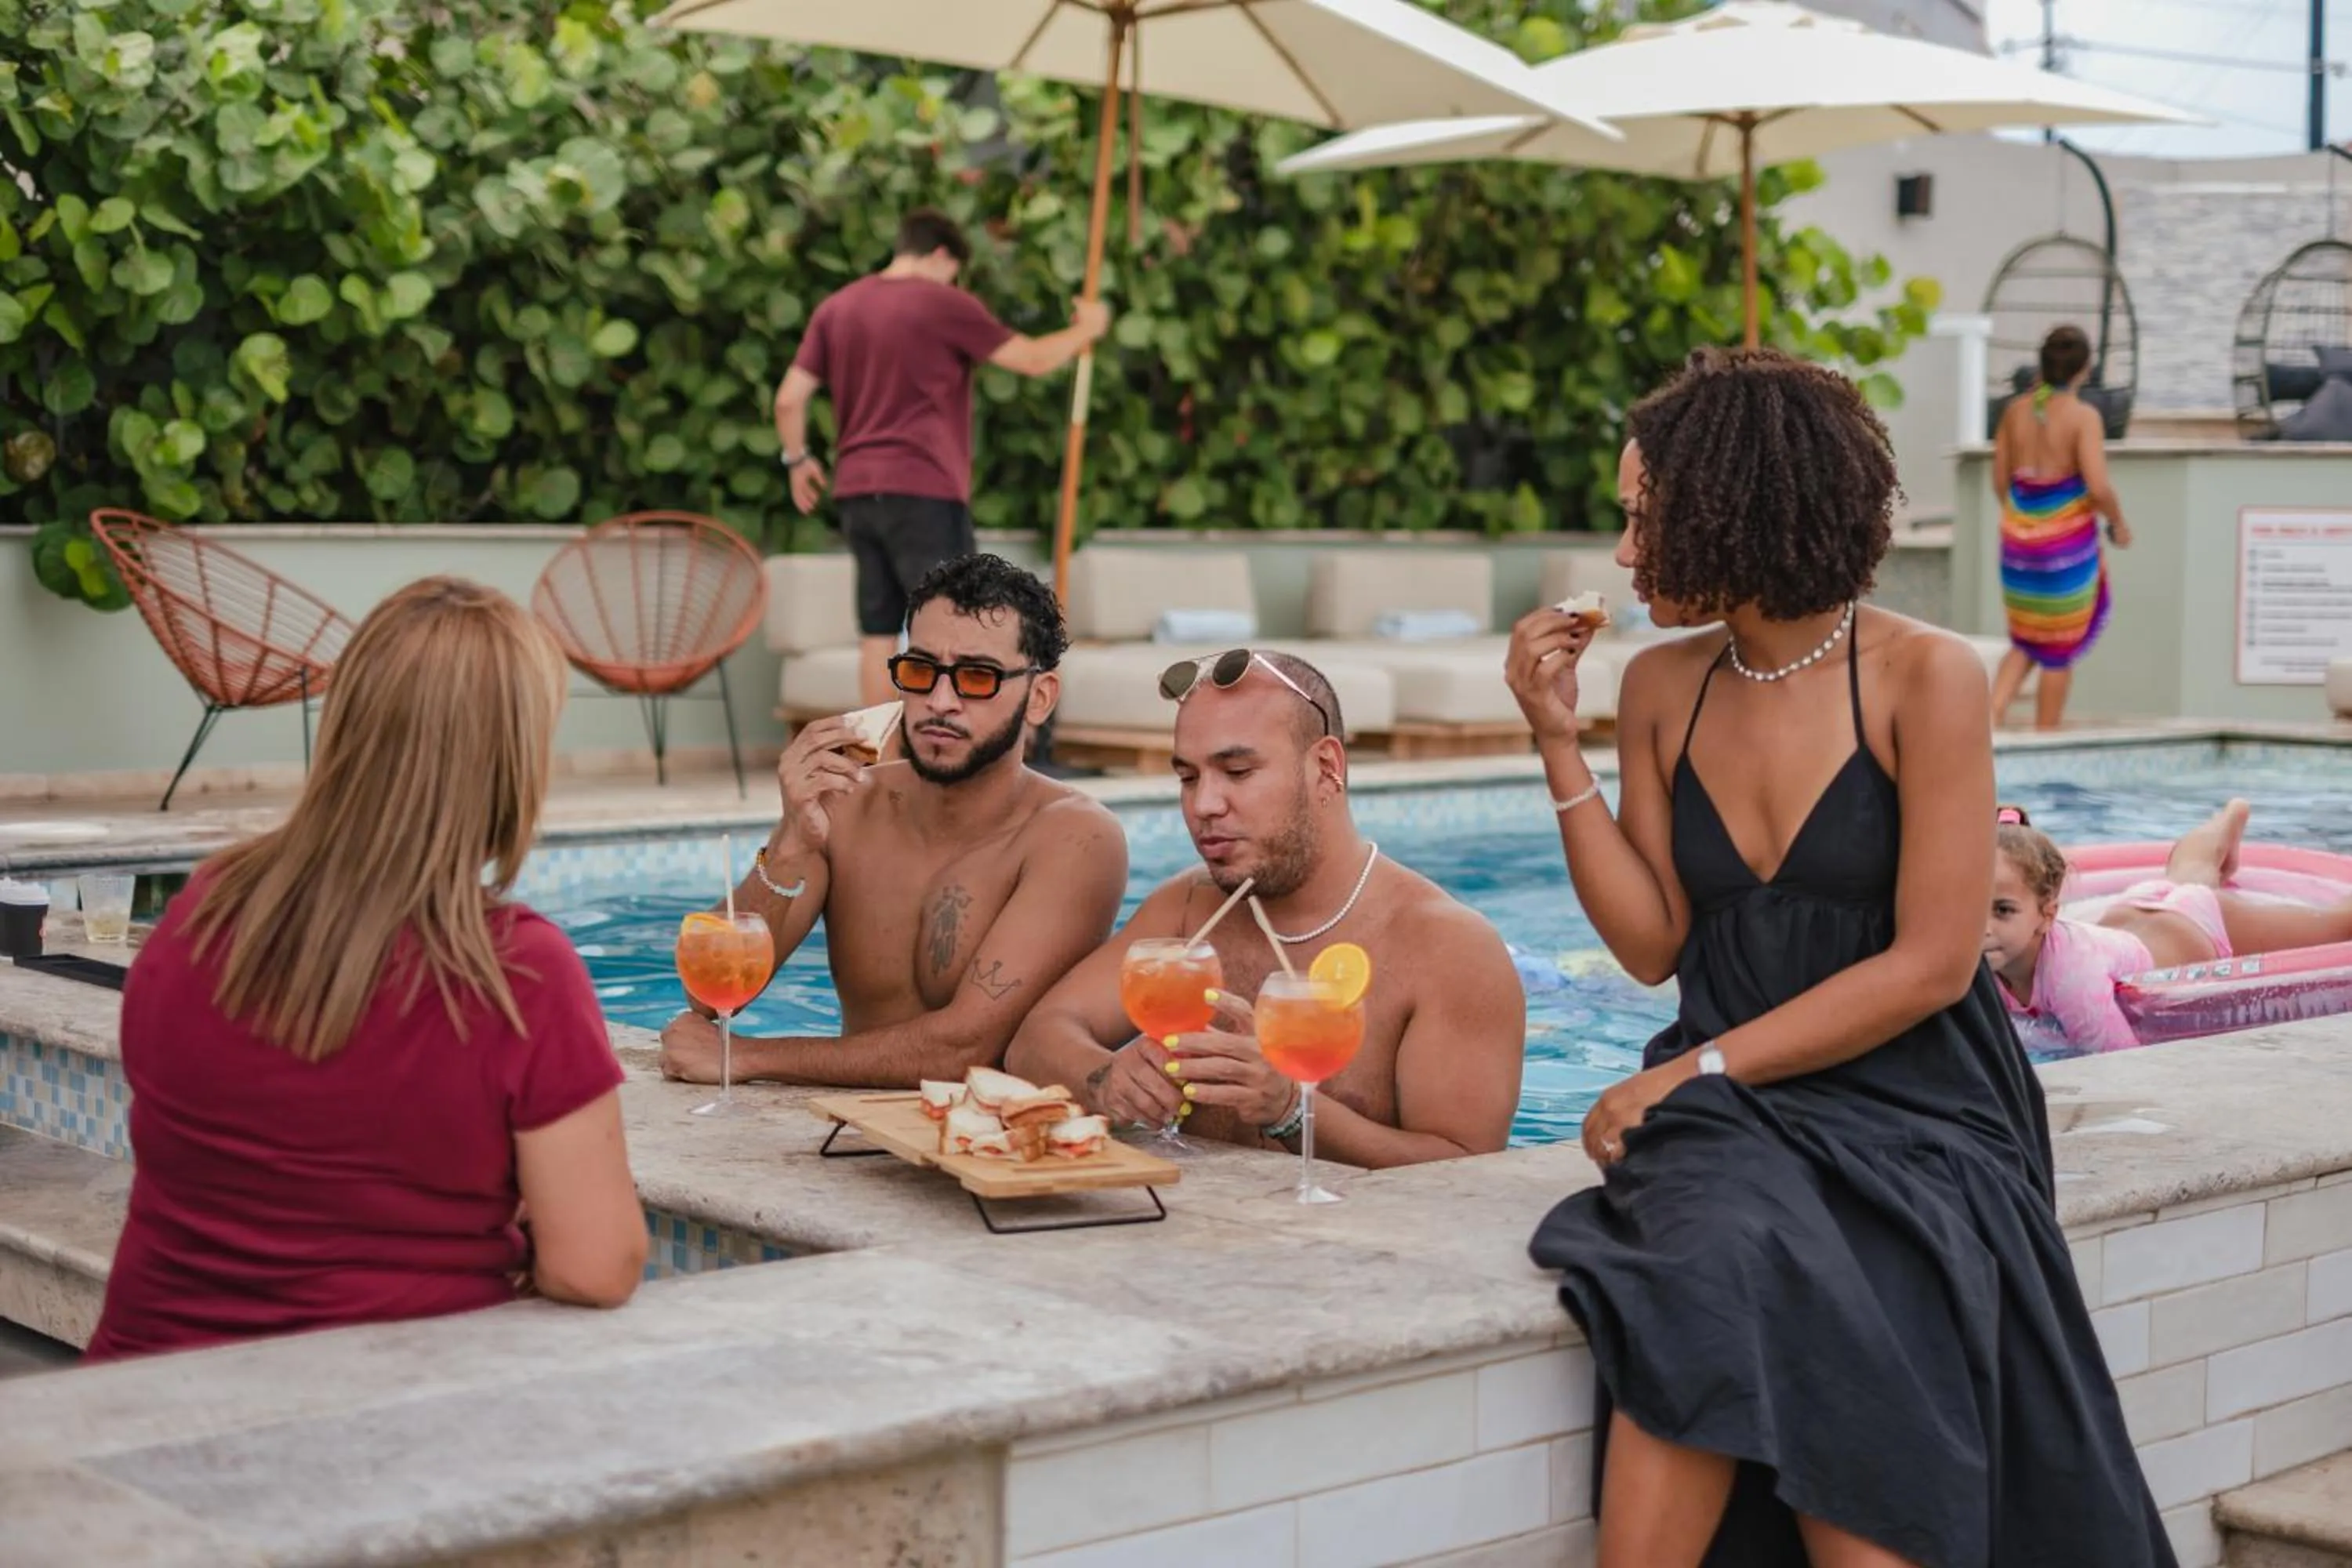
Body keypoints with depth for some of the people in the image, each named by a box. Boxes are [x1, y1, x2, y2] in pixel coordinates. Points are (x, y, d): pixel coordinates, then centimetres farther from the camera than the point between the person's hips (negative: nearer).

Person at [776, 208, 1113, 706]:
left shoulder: (836, 308, 11)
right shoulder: (943, 303, -5)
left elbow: (789, 400, 7)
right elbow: (1033, 359, 0)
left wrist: (798, 460, 22)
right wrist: (1086, 328, 16)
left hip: (856, 491, 6)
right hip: (922, 489, -6)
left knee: (878, 631, 8)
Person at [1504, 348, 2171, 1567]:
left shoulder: (1924, 679, -7)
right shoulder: (1662, 688, 7)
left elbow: (1930, 965, -11)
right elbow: (1654, 943, 3)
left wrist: (1698, 1073, -14)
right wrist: (1558, 742, -3)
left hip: (1910, 1112, -3)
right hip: (1728, 1111, 3)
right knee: (1719, 1259, -31)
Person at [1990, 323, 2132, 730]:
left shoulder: (2016, 410, 1)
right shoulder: (2083, 416, -14)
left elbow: (2000, 480, 7)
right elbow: (2098, 488, -20)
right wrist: (2119, 523, -2)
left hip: (2019, 539, 5)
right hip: (2067, 541, -5)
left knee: (2025, 642, 19)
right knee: (2060, 650, 10)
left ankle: (1993, 712, -1)